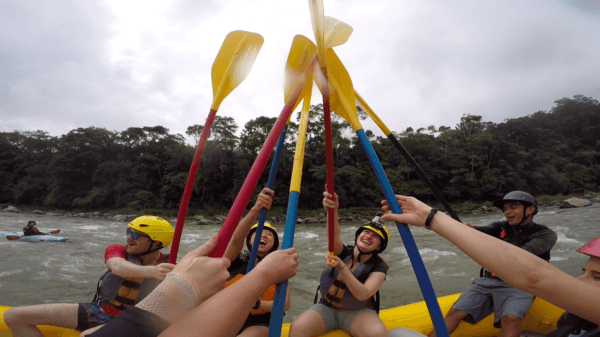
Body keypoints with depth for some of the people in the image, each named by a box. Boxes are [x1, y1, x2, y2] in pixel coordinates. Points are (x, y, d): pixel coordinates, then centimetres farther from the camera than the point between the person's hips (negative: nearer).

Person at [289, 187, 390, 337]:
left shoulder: (378, 267, -6)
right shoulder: (342, 252, -4)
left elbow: (362, 294, -22)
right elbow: (334, 236, -28)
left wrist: (342, 267, -34)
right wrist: (332, 210, -49)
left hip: (357, 312, 0)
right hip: (327, 308, 1)